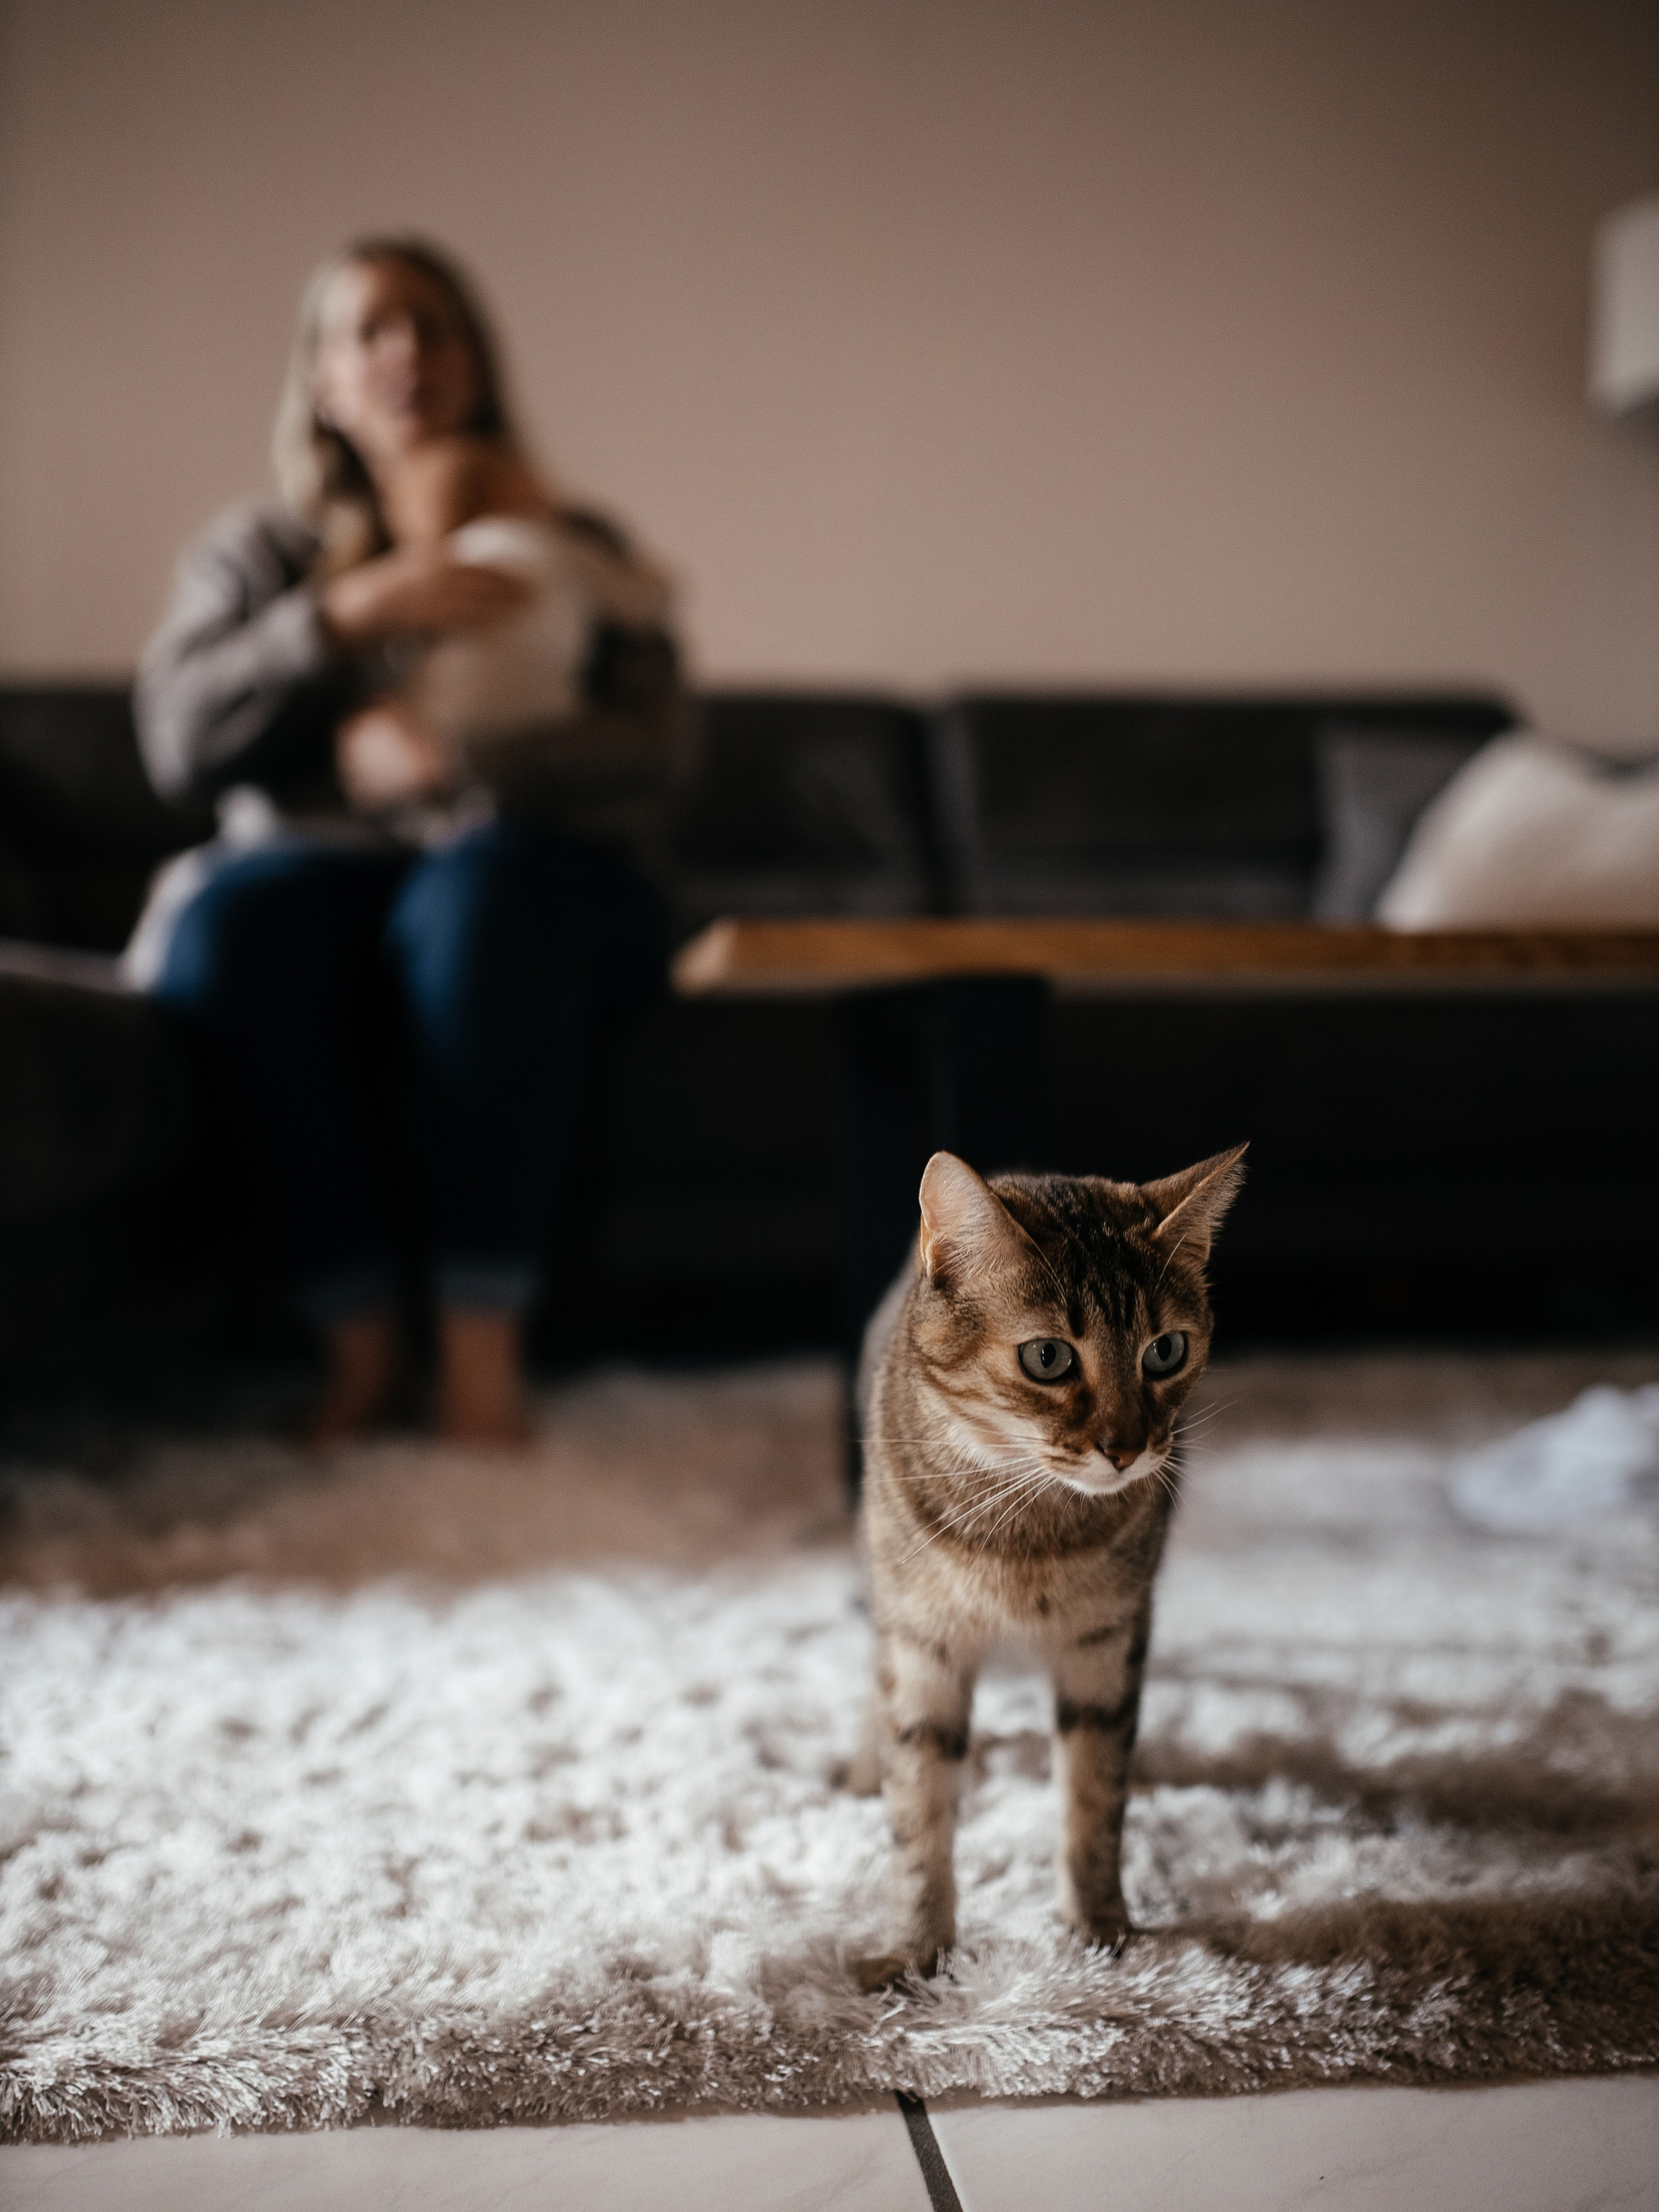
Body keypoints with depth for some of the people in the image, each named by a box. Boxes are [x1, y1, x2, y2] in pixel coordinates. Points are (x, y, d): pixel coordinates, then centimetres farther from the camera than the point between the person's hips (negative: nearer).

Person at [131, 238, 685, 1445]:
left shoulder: (578, 552, 13)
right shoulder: (256, 553, 15)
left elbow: (648, 754, -5)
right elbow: (179, 744, -4)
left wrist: (450, 757, -21)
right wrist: (352, 610, -15)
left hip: (531, 871, -1)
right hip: (320, 878, 1)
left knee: (482, 891, -37)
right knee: (229, 917, -34)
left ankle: (484, 1346, -37)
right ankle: (359, 1339, -30)